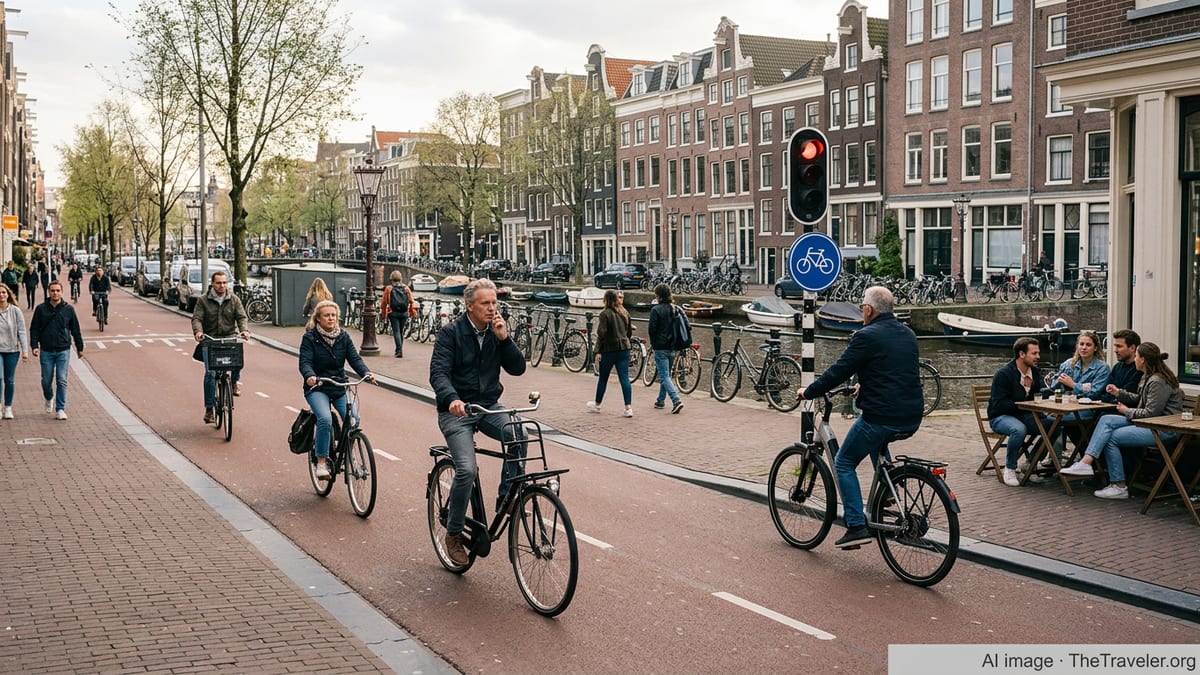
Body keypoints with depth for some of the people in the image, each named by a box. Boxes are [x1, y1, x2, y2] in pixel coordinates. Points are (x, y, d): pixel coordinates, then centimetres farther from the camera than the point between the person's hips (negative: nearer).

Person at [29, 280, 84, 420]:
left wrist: (79, 347, 10)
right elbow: (34, 329, 4)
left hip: (63, 351, -1)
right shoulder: (41, 309, 1)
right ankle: (49, 398, 38)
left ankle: (60, 409, 1)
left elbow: (75, 330, 7)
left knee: (62, 381, -4)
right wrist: (34, 345, -7)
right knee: (46, 380, 9)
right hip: (46, 351, 1)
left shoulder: (68, 309, 1)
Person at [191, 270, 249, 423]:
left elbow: (241, 317, 1)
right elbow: (196, 318, -3)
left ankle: (236, 380, -4)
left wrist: (243, 330, -19)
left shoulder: (234, 300, 8)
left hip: (230, 337, 1)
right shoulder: (203, 300, 4)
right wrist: (198, 331, -24)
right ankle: (209, 408, -1)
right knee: (210, 372, -9)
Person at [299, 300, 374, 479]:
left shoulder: (343, 337, 6)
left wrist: (366, 373, -23)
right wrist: (310, 376, -37)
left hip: (340, 387, 3)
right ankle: (321, 462, -17)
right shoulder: (309, 337, -4)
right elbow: (305, 362, -14)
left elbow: (354, 358, -2)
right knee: (325, 419, -30)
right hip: (317, 388, -3)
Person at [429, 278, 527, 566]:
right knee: (467, 470, -22)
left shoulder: (496, 331, 5)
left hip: (488, 407, 4)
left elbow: (518, 368, 0)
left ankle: (506, 497, -9)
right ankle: (453, 534, -2)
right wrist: (452, 398, -37)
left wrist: (504, 338, -14)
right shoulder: (451, 332, -8)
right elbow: (438, 372, -18)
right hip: (456, 410, -4)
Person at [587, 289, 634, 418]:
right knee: (624, 379, 1)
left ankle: (597, 405, 26)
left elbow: (601, 334, -14)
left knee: (603, 378, 10)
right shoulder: (625, 313, 8)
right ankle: (628, 407, -6)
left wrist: (598, 351, -10)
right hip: (624, 349, 5)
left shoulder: (605, 314, -11)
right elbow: (630, 332, 13)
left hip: (609, 350, -5)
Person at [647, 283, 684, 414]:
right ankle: (661, 400, 30)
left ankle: (676, 401, -20)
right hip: (672, 346, 7)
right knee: (666, 374, 20)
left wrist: (653, 343, 4)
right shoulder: (676, 309, 6)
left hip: (661, 347, -7)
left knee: (664, 376, -6)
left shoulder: (656, 309, -14)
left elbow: (652, 329, -14)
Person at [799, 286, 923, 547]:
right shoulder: (908, 335, 14)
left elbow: (837, 372, -9)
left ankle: (857, 526, 0)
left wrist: (808, 393, 5)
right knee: (876, 442, 39)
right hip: (912, 419, 8)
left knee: (844, 464, 9)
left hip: (883, 418, -8)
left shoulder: (867, 337, -10)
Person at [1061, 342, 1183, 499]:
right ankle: (1086, 462, -16)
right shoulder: (1148, 377, 13)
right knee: (1106, 420, -3)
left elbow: (1152, 412, -21)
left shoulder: (1158, 382, -19)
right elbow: (1140, 399, 24)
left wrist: (1127, 411, -7)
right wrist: (1119, 393, 14)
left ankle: (1120, 487, -4)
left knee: (1112, 438, -13)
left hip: (1164, 430, -10)